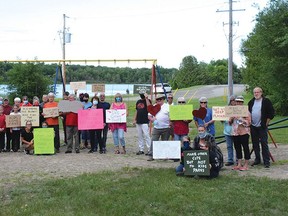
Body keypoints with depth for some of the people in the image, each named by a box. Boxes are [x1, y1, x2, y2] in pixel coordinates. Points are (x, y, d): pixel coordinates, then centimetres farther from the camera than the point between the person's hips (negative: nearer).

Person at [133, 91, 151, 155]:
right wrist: (134, 119, 17)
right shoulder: (138, 101, 17)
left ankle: (149, 150, -6)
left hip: (145, 122, -7)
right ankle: (141, 150, 16)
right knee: (139, 136, 10)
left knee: (146, 135, -10)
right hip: (138, 122, 7)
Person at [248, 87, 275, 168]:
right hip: (253, 126, 5)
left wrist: (267, 122, -7)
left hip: (262, 127, -5)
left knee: (264, 144, -5)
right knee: (255, 144, 10)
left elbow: (272, 112, -6)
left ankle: (266, 161, -1)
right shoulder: (251, 102, 11)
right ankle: (257, 159, 21)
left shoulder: (266, 101, -5)